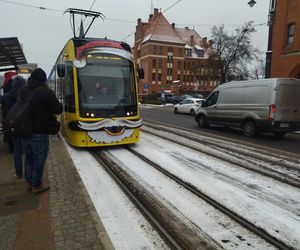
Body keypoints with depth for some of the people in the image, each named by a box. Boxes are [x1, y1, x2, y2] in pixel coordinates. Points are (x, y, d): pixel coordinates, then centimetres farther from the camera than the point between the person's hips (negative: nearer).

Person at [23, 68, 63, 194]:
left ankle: (30, 182, 29)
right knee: (39, 159, 4)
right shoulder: (46, 92, -14)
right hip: (39, 132, -7)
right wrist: (48, 107, 12)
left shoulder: (23, 92, 5)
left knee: (29, 157, 18)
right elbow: (58, 109, -7)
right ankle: (36, 186, 13)